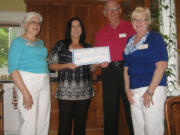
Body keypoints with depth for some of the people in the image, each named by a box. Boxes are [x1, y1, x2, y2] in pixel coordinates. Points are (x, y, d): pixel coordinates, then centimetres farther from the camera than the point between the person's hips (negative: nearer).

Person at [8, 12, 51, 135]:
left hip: (45, 82, 6)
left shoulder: (40, 42, 18)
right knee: (29, 122, -7)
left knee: (44, 122, 7)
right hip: (27, 83, -6)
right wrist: (25, 93, -17)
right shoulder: (18, 42, -1)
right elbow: (13, 69, -9)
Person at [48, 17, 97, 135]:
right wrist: (66, 66, -15)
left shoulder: (88, 47, 13)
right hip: (66, 92, -3)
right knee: (65, 124, -2)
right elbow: (51, 65, 0)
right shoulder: (61, 45, 4)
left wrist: (96, 65, -5)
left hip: (84, 92, 3)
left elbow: (91, 69, 16)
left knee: (81, 124, 9)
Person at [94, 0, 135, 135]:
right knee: (110, 108, 7)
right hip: (108, 71, 3)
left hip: (127, 69, -3)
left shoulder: (130, 27, 7)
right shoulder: (101, 33, 15)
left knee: (131, 106, -3)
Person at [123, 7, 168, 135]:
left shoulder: (155, 37, -1)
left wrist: (150, 91, -16)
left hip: (153, 88, -5)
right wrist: (127, 89, 7)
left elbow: (162, 66, -11)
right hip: (134, 91, 6)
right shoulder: (130, 41, 16)